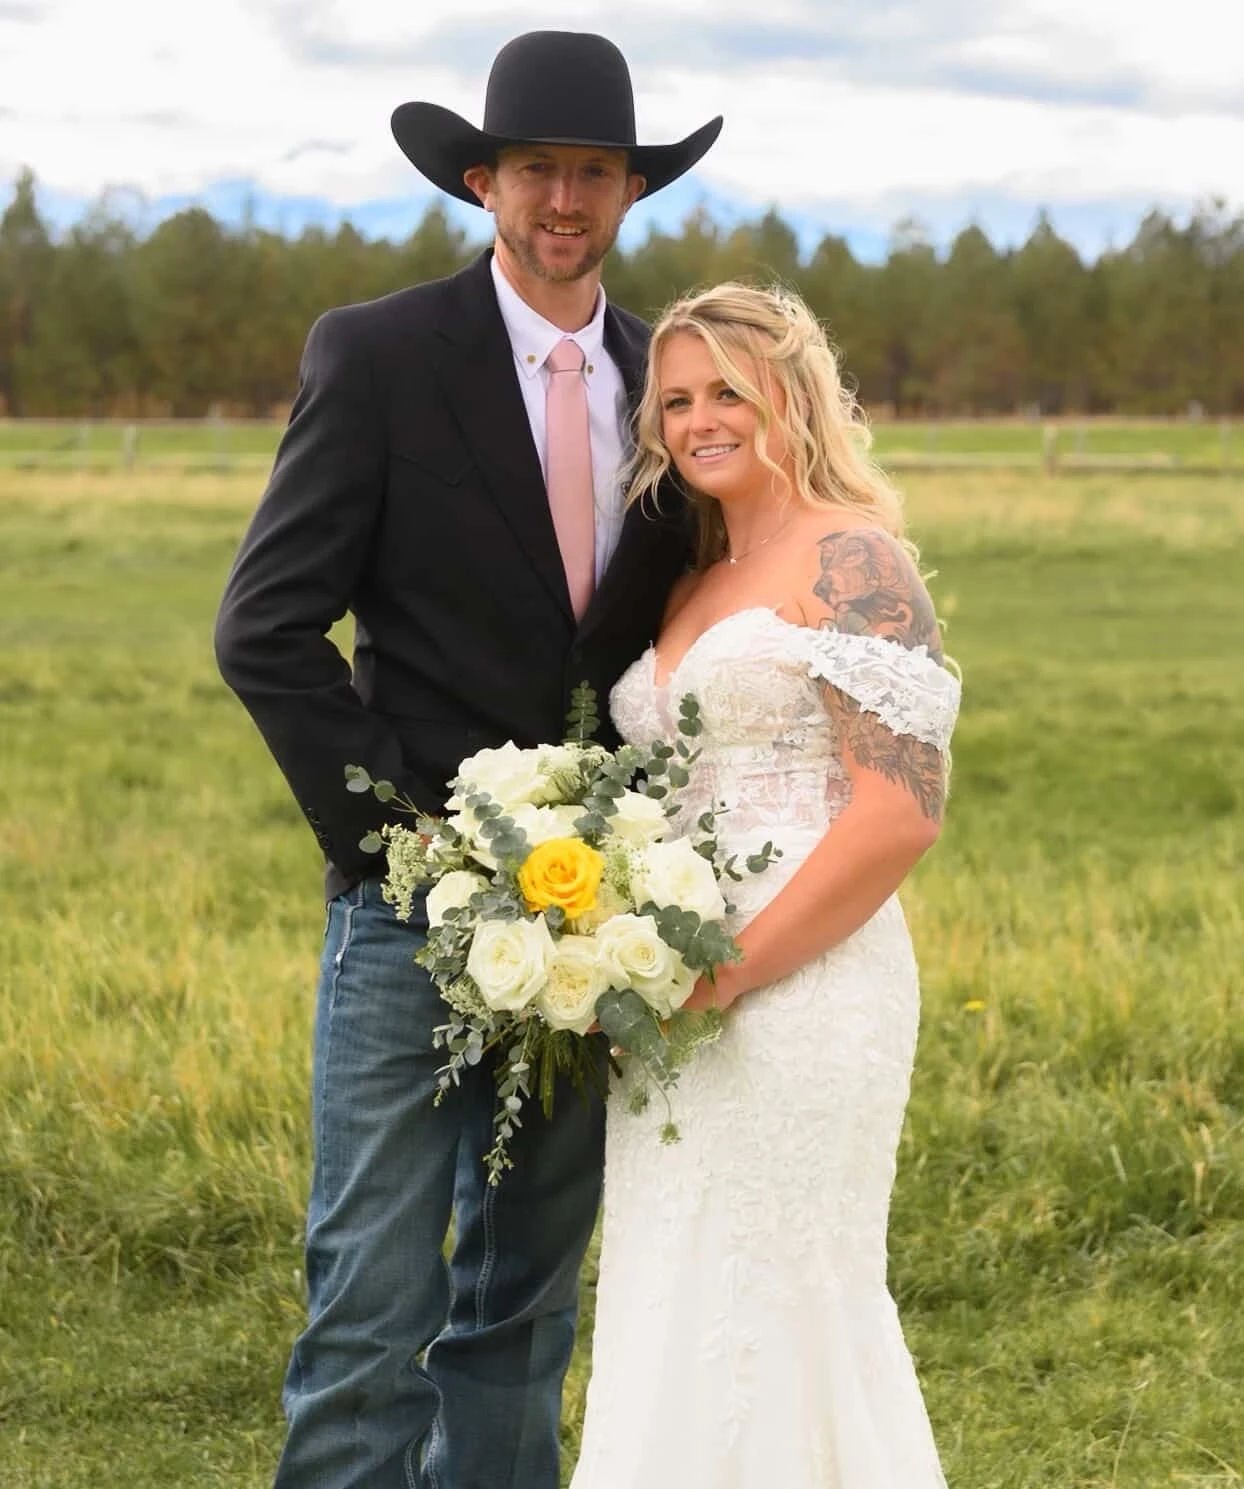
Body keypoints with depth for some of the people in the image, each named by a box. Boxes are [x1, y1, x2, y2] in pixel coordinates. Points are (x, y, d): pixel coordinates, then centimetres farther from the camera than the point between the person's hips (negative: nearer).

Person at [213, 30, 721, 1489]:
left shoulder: (665, 382, 9)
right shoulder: (376, 356, -6)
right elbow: (265, 628, -8)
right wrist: (388, 822, -12)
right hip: (419, 900, -5)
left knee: (527, 1301, 12)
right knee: (376, 1303, -5)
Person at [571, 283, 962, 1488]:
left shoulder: (851, 559, -6)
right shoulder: (689, 585, 19)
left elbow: (901, 813, -15)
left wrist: (725, 976, -17)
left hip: (797, 997, -8)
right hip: (683, 1013, 8)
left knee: (760, 1316, -4)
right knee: (679, 1327, 9)